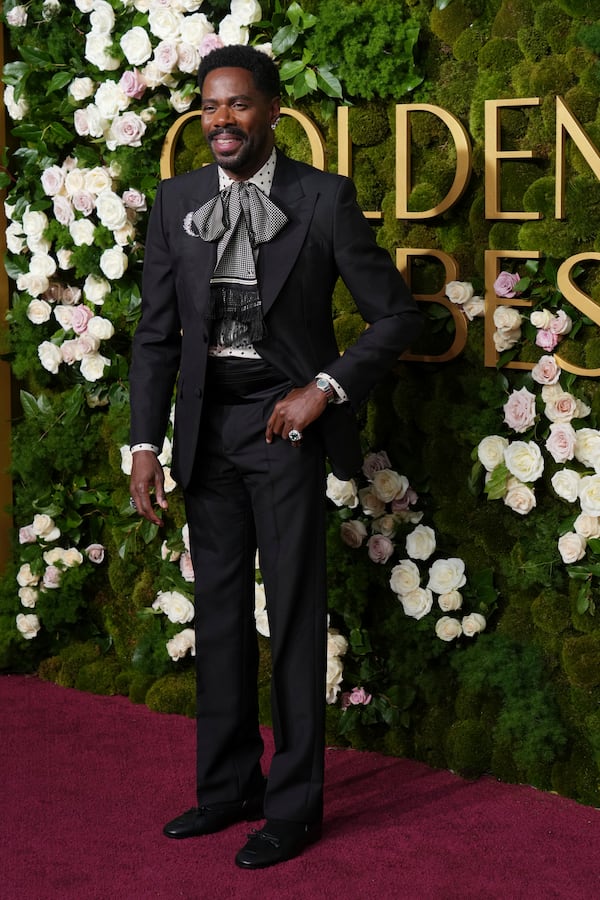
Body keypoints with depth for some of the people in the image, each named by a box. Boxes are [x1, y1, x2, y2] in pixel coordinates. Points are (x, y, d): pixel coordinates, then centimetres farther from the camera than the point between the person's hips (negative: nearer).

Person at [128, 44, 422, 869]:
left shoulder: (324, 199, -6)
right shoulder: (177, 202, 5)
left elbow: (396, 314, -3)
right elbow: (157, 332, 6)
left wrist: (325, 390, -13)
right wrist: (147, 444, 1)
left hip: (286, 421, -4)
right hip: (208, 423, 4)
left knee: (295, 613, 1)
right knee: (219, 607, 12)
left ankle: (295, 804, 12)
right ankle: (229, 786, 25)